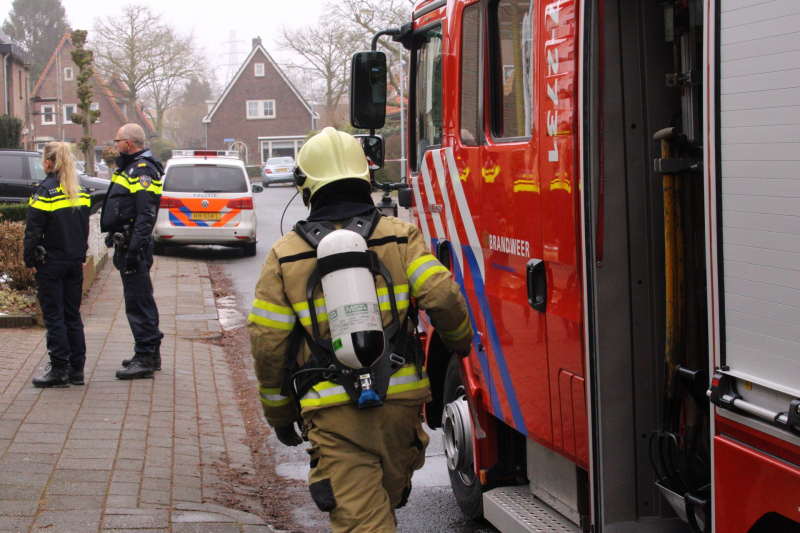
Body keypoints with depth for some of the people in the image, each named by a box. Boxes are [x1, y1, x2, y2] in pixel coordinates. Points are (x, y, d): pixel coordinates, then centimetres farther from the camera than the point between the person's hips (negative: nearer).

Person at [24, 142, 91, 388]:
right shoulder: (80, 192, 7)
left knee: (54, 316, 0)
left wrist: (30, 259, -5)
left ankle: (59, 370, 0)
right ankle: (77, 369, 13)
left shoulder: (45, 190, -13)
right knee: (73, 315, 11)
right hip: (74, 262, 6)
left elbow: (33, 230, -13)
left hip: (50, 263, -6)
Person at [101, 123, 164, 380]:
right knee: (140, 300, 16)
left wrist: (135, 247, -27)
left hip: (134, 245, -11)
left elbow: (146, 214, -23)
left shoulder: (143, 171, -15)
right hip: (126, 243, 11)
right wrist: (125, 245, 22)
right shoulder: (130, 168, 18)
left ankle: (145, 358, -5)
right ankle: (150, 352, 24)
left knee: (138, 302, -8)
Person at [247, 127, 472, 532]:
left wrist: (279, 413, 13)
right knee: (388, 499, 26)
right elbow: (443, 299, -9)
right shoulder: (399, 237, 2)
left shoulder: (285, 256, 2)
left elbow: (267, 344, 1)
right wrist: (461, 343, 13)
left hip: (334, 410, -2)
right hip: (399, 399, 2)